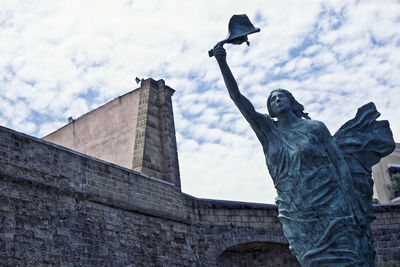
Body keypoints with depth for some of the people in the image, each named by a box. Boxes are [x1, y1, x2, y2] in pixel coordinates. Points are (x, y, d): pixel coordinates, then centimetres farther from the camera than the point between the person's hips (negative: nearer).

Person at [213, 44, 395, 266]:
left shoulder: (315, 128, 4)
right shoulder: (267, 131, 8)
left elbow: (341, 165, -1)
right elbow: (237, 98, 0)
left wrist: (354, 210, -9)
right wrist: (222, 63, -10)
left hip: (331, 211, -2)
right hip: (296, 219, 2)